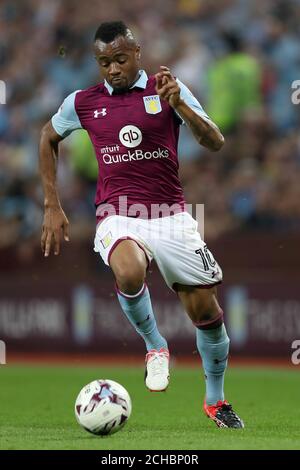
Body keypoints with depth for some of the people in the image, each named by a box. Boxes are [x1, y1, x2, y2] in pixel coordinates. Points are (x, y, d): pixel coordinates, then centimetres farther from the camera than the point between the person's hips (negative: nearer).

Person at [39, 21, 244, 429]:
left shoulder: (166, 90, 0)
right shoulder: (83, 102, 5)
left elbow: (215, 143, -7)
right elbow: (48, 138, 22)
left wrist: (178, 104, -23)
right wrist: (52, 206, 16)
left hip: (171, 215, 1)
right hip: (117, 217, -1)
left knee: (206, 309, 1)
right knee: (129, 273, -35)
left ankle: (216, 400, 25)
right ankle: (155, 347, -6)